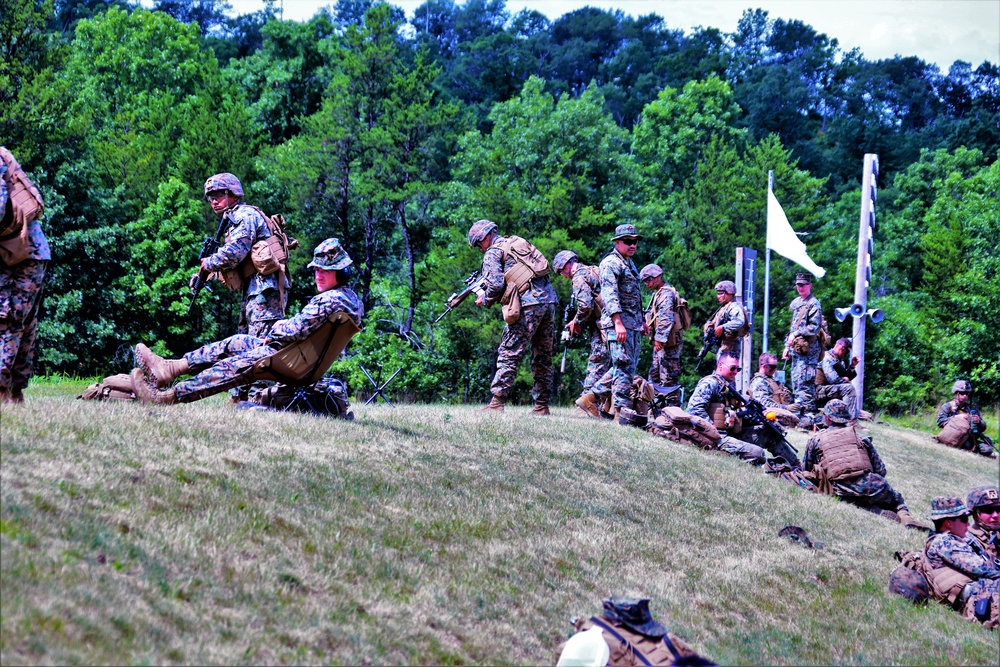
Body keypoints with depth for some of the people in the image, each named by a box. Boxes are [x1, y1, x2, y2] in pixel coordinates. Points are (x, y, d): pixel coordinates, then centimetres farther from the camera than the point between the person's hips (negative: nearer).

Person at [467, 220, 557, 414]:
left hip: (528, 304, -8)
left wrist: (485, 300, 8)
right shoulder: (519, 242, 25)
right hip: (549, 301, 8)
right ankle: (542, 405, 14)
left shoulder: (493, 253, 1)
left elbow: (496, 284, -11)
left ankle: (496, 403, -10)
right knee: (543, 357, 12)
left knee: (509, 355, -5)